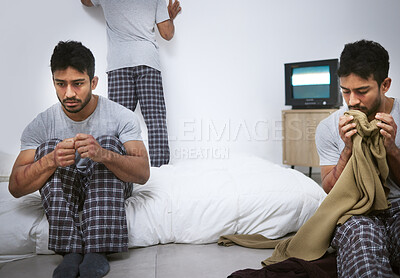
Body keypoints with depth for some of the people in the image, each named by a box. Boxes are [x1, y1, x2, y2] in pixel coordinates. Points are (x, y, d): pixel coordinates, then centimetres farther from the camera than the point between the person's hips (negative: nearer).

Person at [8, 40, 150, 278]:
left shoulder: (121, 117, -15)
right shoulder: (41, 125, -12)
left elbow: (143, 174, -26)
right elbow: (15, 187, -17)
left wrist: (103, 154, -46)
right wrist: (51, 161, -38)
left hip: (111, 188, -1)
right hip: (62, 191, 1)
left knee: (109, 142, -27)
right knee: (49, 147, -24)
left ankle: (97, 251, -37)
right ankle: (72, 251, -33)